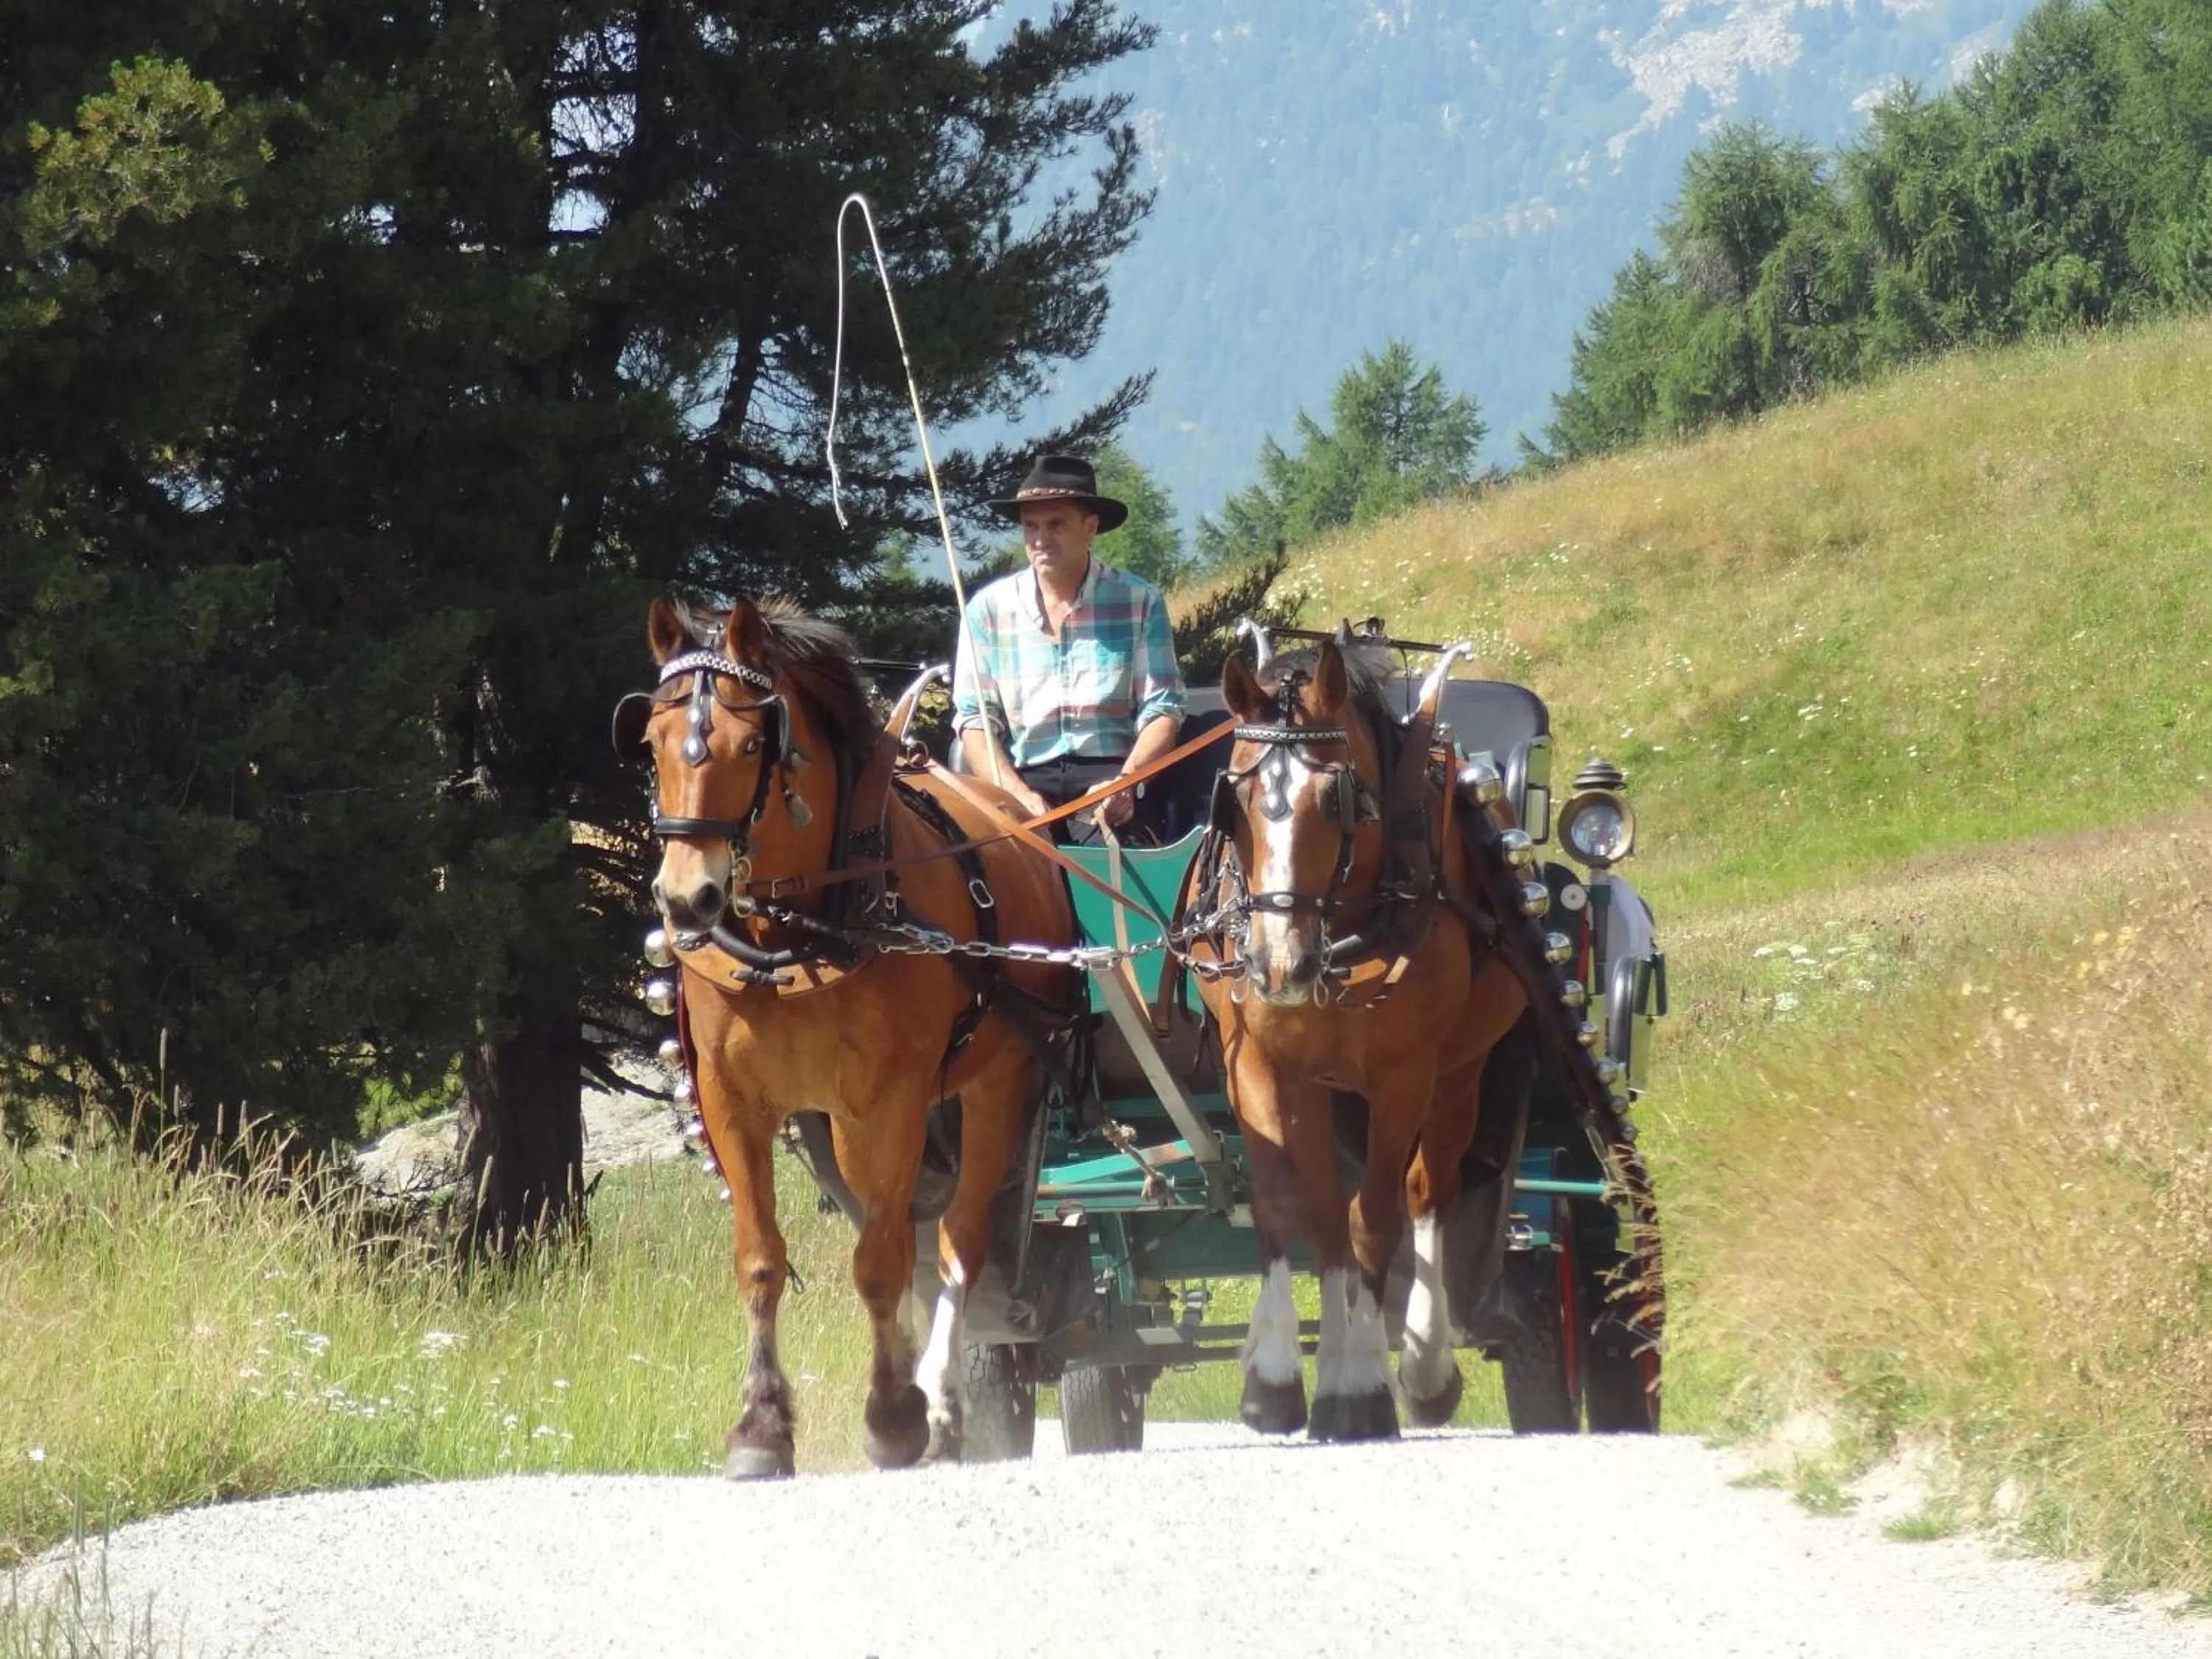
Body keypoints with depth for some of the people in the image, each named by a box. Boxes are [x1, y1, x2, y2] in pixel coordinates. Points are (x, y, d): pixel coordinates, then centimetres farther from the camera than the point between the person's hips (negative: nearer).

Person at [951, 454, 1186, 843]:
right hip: (1025, 777, 1)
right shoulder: (989, 609, 9)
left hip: (1112, 770, -1)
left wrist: (1125, 782, -17)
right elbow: (973, 718, 5)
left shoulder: (1140, 602, 6)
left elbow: (1161, 712, 3)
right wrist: (1016, 794, -13)